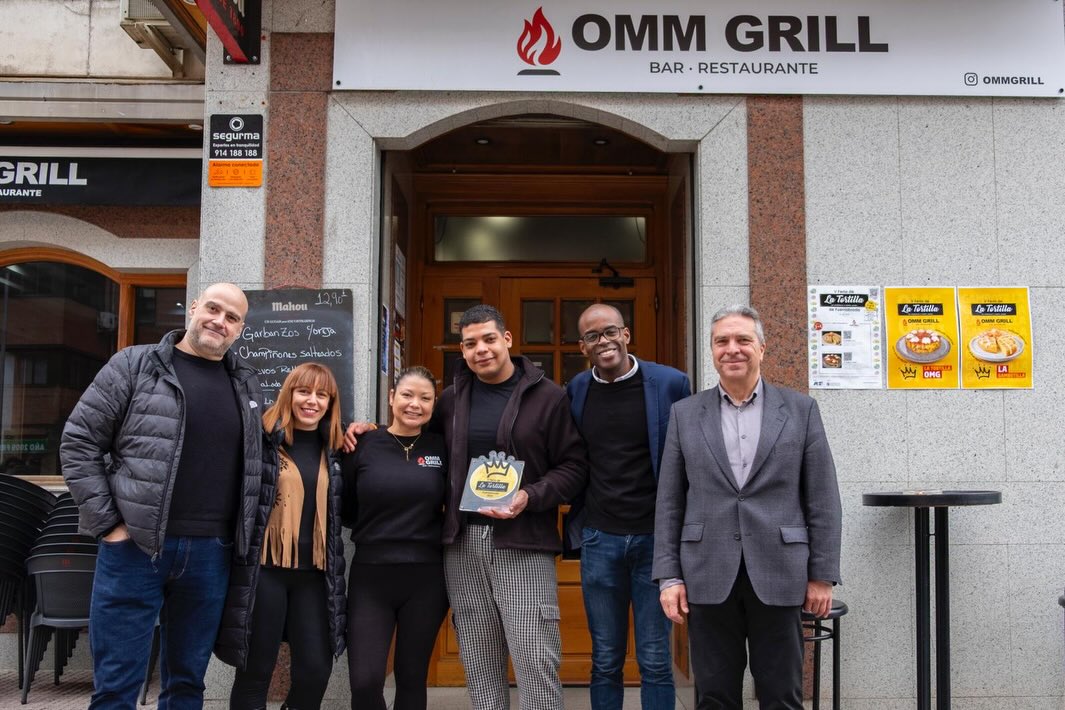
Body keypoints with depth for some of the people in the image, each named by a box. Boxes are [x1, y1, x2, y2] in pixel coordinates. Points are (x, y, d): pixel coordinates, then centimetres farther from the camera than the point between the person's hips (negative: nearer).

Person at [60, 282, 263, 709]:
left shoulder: (247, 384, 11)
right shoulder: (134, 365, -2)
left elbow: (259, 457, 22)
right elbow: (79, 442, -3)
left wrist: (243, 532, 11)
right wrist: (106, 521, -8)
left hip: (210, 554, 4)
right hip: (135, 546, -3)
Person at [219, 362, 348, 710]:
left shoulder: (335, 450, 10)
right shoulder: (261, 438, -4)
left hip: (313, 572, 4)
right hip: (264, 568, -4)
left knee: (316, 668, 3)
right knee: (255, 670, 6)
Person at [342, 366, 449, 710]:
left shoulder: (442, 448, 2)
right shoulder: (364, 445, -1)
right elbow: (344, 510, 6)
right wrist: (376, 527, -1)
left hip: (426, 578, 1)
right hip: (370, 576, -1)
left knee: (412, 679, 12)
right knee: (365, 682, -6)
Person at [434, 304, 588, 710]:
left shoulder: (548, 396, -1)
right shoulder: (452, 398, 11)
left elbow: (574, 466, -2)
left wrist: (530, 497, -16)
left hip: (524, 543, -4)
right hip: (463, 543, 4)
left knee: (537, 663, -5)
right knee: (479, 664, 12)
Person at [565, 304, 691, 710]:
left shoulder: (671, 384, -5)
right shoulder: (576, 390, 4)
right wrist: (575, 518, 6)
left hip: (656, 537, -2)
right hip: (599, 539, 3)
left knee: (655, 659, 6)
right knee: (605, 660, 12)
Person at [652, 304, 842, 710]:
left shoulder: (800, 410, 4)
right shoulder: (685, 414, 6)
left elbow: (822, 500, 3)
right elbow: (669, 502, 5)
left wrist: (822, 575, -1)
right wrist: (668, 576, 0)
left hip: (778, 574, -1)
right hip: (708, 576, 1)